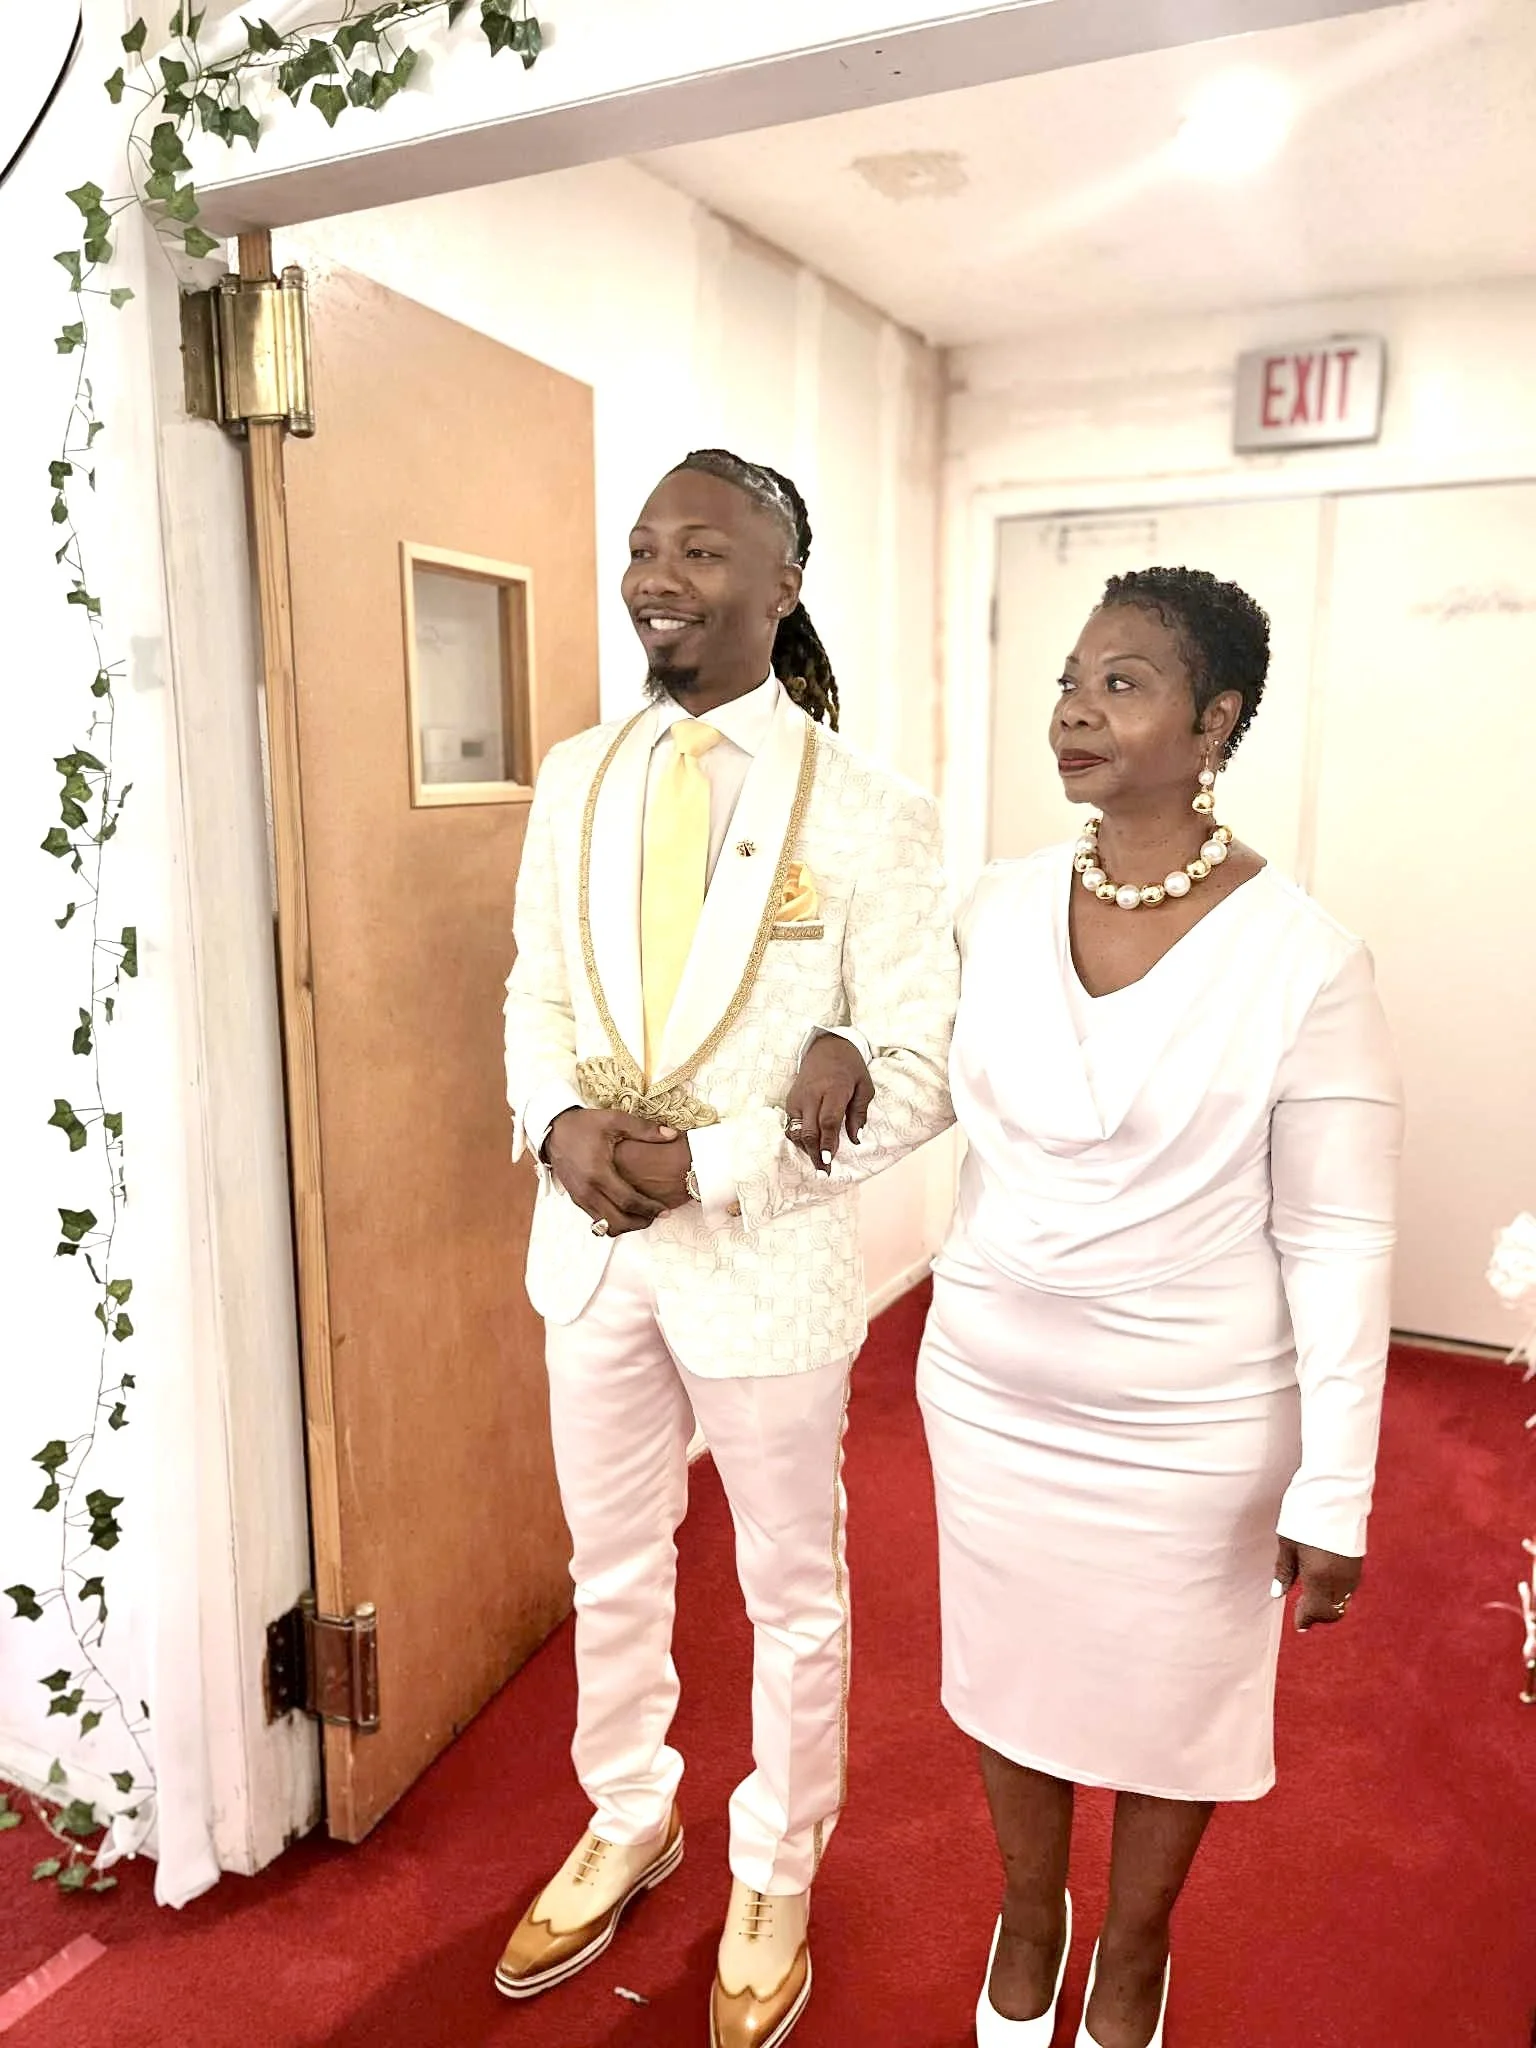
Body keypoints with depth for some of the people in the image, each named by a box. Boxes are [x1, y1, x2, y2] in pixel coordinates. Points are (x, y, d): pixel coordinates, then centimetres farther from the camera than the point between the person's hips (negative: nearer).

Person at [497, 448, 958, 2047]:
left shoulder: (868, 815, -14)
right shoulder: (577, 780, 1)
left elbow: (921, 1072, -13)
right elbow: (536, 990, 8)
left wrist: (711, 1164, -20)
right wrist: (559, 1119, -12)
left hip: (768, 1251, -4)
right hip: (593, 1238, 5)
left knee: (791, 1594, 17)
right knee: (612, 1568, 23)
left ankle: (775, 1878, 44)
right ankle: (628, 1823, 50)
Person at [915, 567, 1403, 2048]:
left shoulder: (1302, 962, -18)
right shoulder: (998, 909, -5)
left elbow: (1340, 1245, -14)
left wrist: (1334, 1496, -11)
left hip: (1189, 1425, -3)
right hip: (990, 1388, 4)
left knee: (1169, 1700, 20)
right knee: (1009, 1669, 23)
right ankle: (1028, 1917, 53)